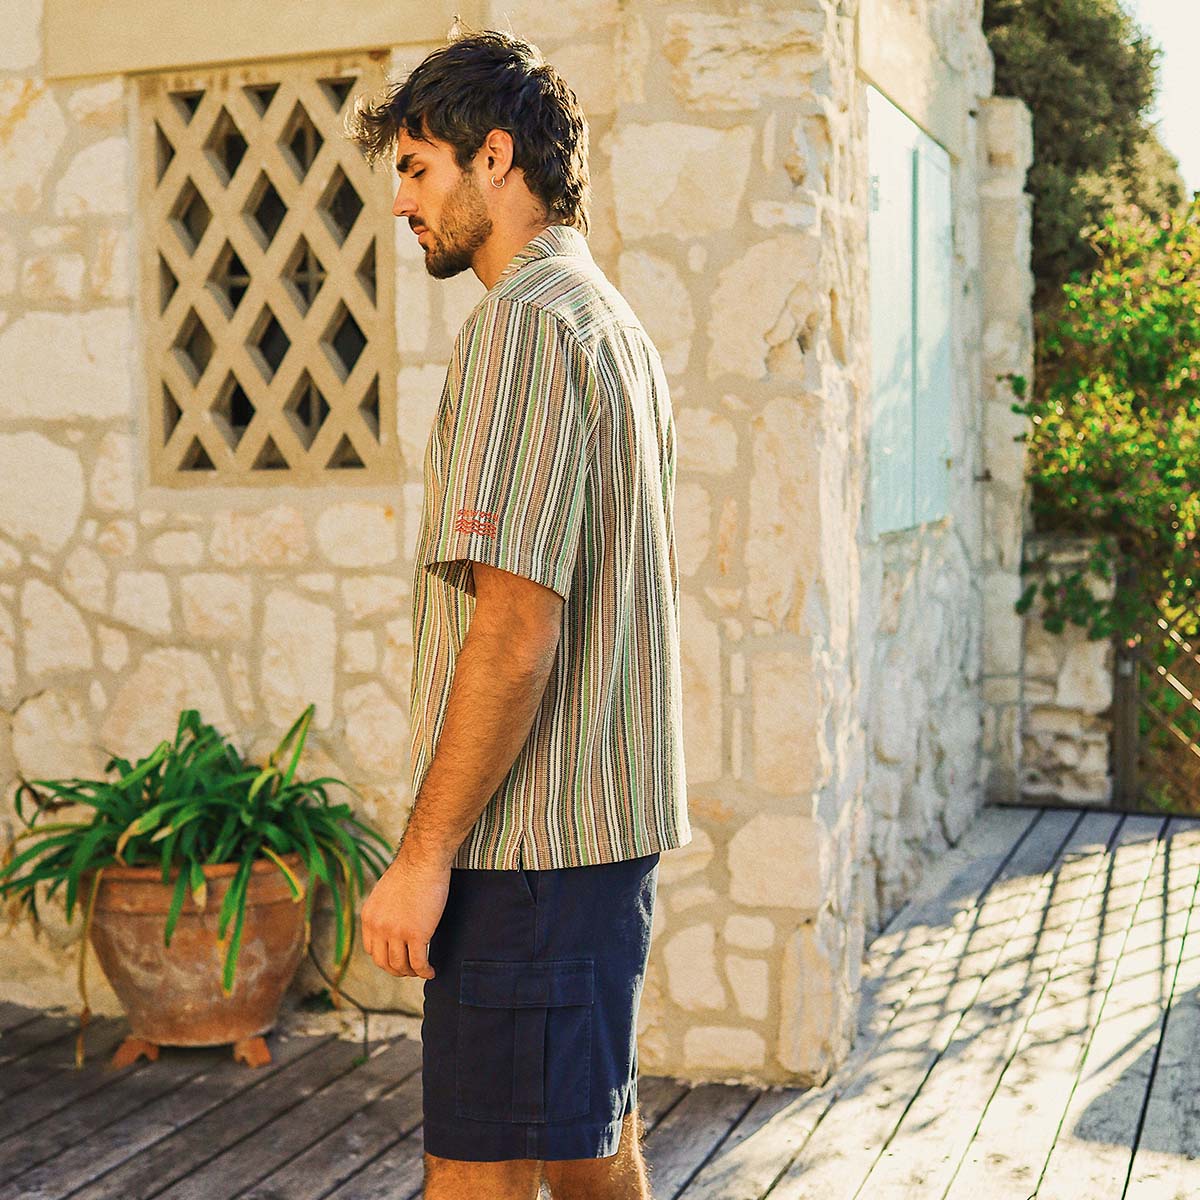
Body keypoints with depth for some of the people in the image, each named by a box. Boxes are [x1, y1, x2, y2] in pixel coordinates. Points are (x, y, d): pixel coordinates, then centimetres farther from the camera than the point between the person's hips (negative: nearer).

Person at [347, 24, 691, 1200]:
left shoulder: (523, 324, -14)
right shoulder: (620, 326, 17)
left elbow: (515, 627, -23)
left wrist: (424, 852, -18)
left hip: (528, 835, -10)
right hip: (611, 816, 10)